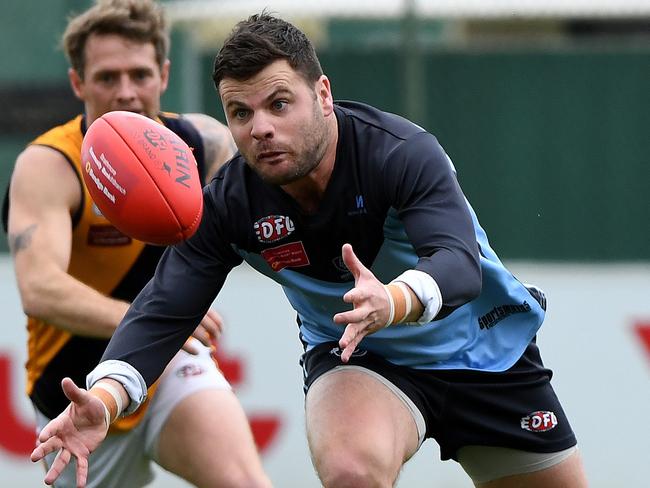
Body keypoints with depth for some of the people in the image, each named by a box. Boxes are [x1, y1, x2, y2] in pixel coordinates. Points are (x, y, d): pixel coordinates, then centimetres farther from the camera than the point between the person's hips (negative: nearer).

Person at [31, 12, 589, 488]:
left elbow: (458, 261, -44)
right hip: (357, 358, 0)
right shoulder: (227, 205, -19)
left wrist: (393, 303, -67)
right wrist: (104, 399, -41)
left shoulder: (402, 152, -30)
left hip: (487, 350, 0)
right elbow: (165, 310, -20)